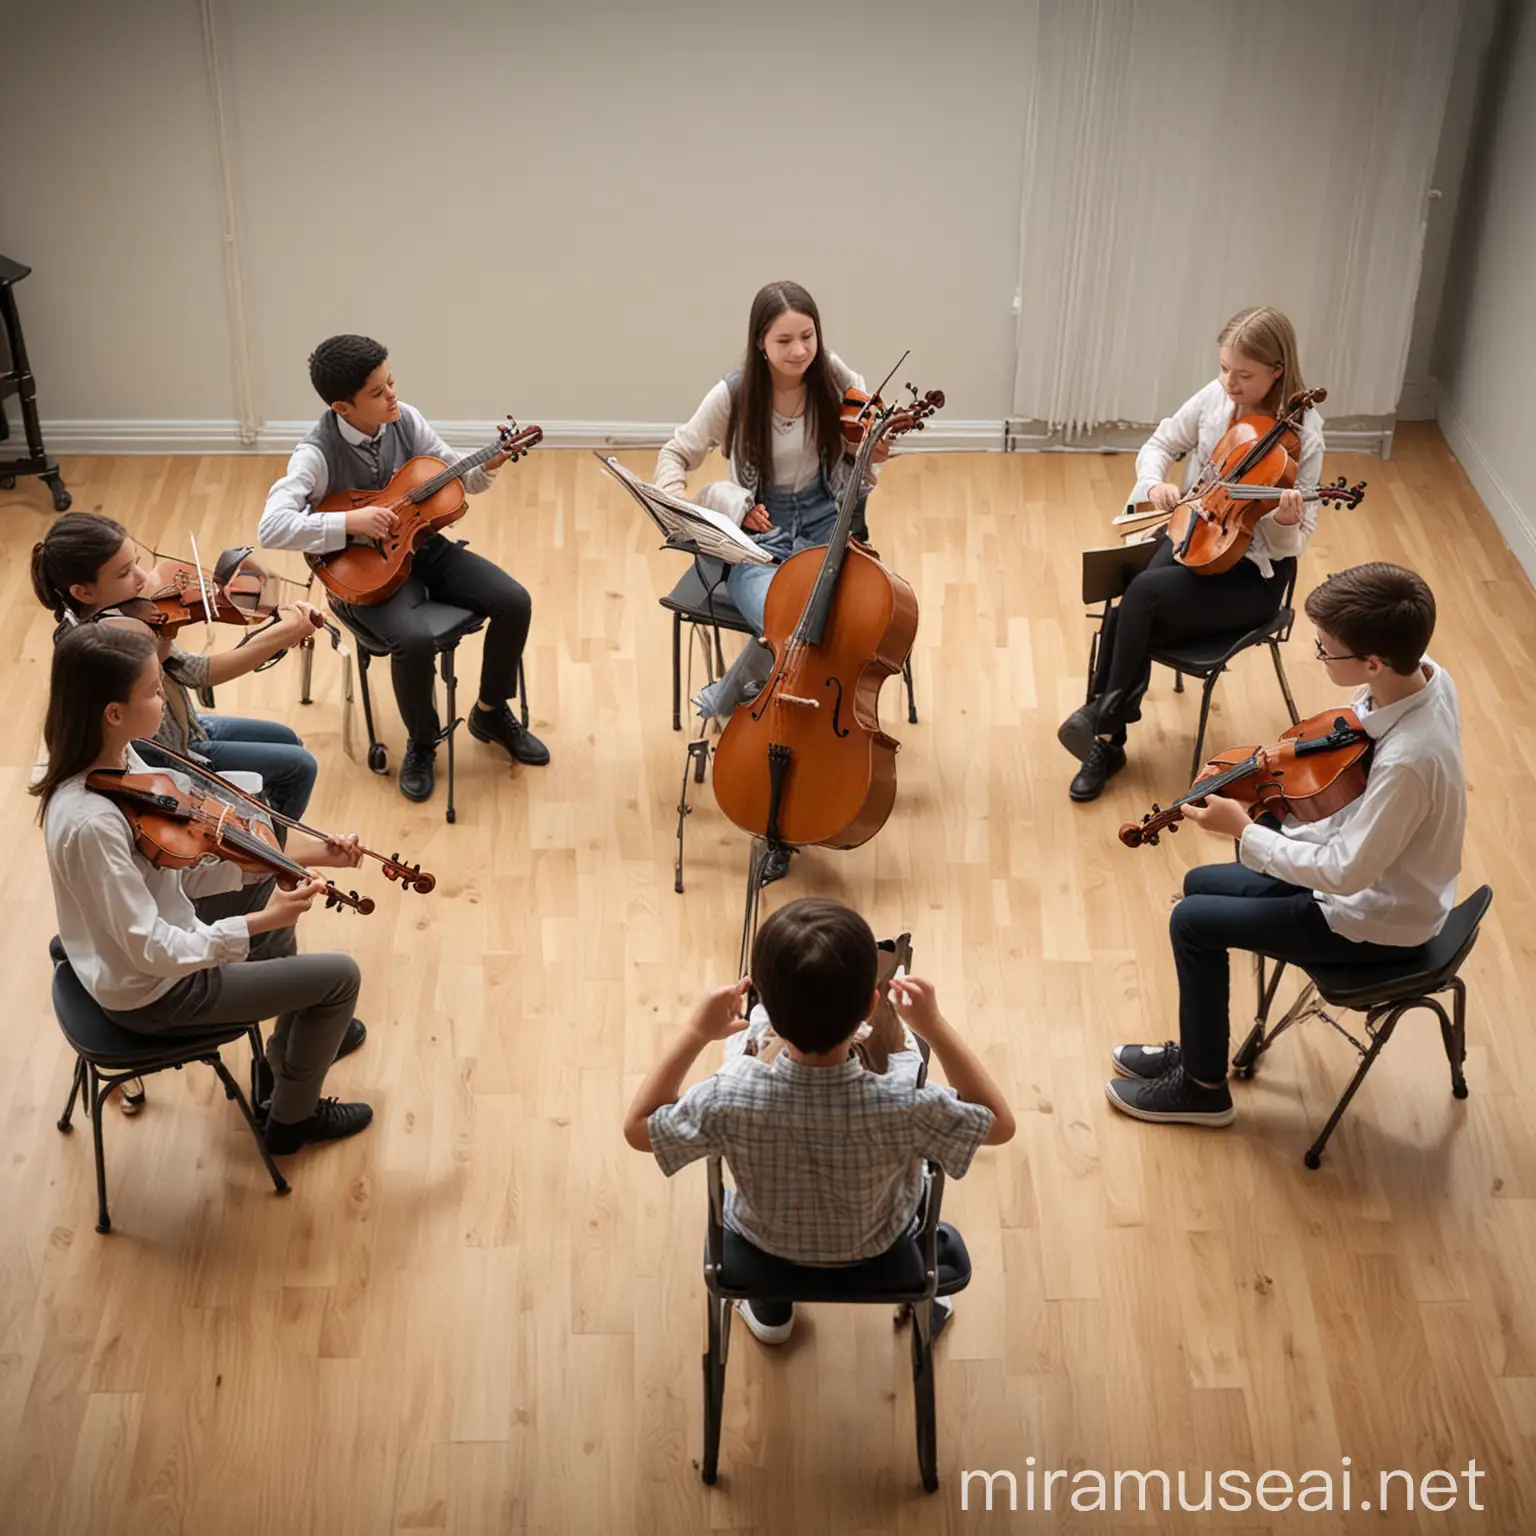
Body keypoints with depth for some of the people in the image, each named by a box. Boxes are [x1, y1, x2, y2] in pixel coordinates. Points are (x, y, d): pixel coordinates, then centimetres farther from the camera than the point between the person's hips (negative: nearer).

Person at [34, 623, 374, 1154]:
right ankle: (292, 1116, 23)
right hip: (151, 991, -9)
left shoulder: (119, 762, -8)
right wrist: (259, 922, -32)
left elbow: (186, 869, -1)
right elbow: (153, 952, -30)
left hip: (151, 944, 9)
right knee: (340, 976, -1)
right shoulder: (91, 824, -36)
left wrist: (302, 855, -8)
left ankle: (294, 1044, 41)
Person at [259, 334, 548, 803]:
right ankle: (422, 744, -4)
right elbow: (272, 527, -31)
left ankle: (490, 713, 14)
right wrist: (351, 522, -35)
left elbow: (457, 478, 7)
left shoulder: (404, 420, -5)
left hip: (423, 548, 6)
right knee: (414, 639, -33)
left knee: (514, 602, -10)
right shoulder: (318, 454, -21)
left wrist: (488, 466, -15)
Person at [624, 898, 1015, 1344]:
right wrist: (936, 1027, -23)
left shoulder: (730, 1099, -41)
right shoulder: (903, 1106, -42)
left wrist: (695, 1034, -20)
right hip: (878, 1248, 0)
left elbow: (637, 1129, -20)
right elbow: (1000, 1124, -21)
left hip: (766, 1243, 1)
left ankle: (769, 1310, 51)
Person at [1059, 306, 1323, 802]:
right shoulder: (1215, 398, -4)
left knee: (1144, 593, -28)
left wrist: (1285, 521, -37)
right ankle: (1106, 741, -9)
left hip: (1252, 573, -4)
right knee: (1126, 614, -24)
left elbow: (1290, 544, -13)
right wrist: (1154, 484, -10)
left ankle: (1107, 710, -9)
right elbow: (1159, 445, 12)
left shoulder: (1302, 436, -17)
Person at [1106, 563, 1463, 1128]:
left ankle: (1203, 1088, 16)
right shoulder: (1426, 674, -13)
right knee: (1200, 884, 15)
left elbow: (1345, 874, -30)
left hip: (1378, 922, -9)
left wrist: (1244, 831, -21)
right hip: (1377, 872, 9)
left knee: (1193, 922, -5)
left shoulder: (1407, 761, -39)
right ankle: (1194, 1050, 32)